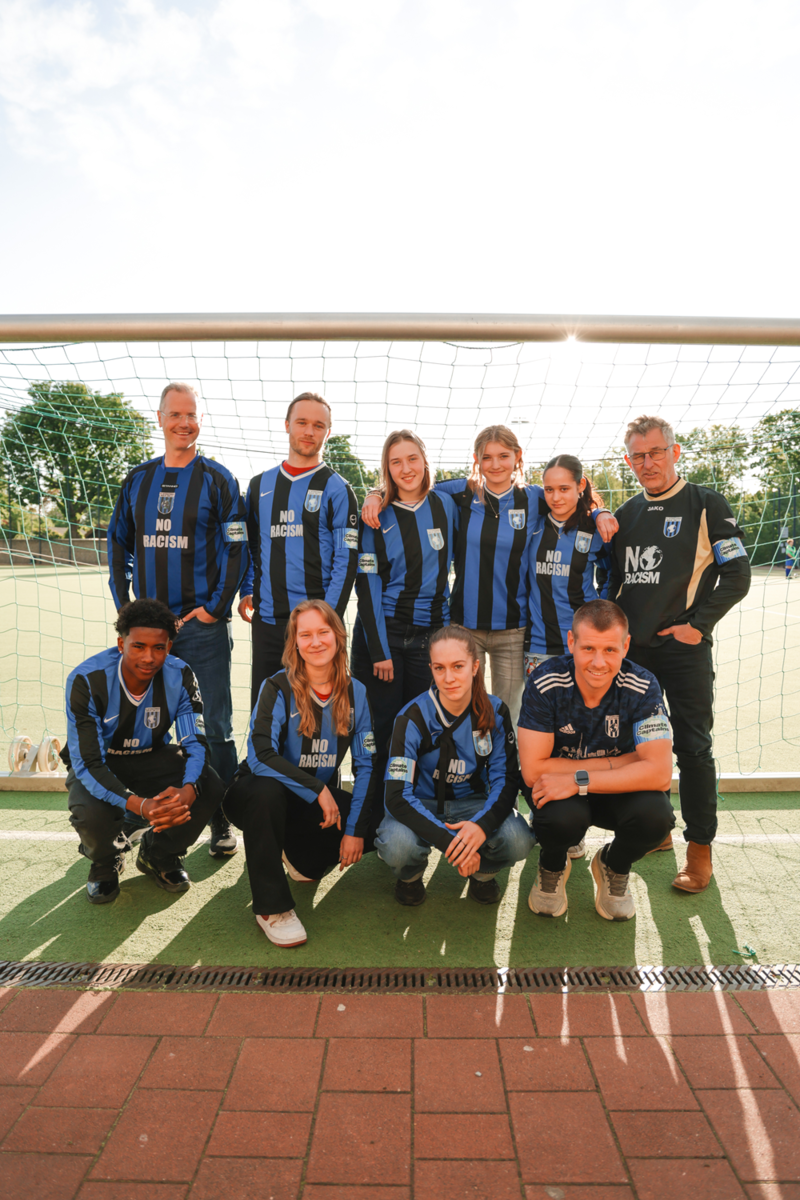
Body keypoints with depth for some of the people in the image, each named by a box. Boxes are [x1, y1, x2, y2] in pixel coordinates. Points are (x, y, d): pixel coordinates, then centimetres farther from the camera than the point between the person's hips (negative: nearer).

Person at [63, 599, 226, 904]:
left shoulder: (179, 676, -20)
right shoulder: (86, 681, -27)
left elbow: (196, 744, -19)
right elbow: (88, 763, -29)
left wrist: (187, 791, -42)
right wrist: (139, 805, -46)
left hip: (153, 758, 2)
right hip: (98, 764, -2)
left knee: (211, 790, -24)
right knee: (91, 814, -34)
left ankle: (159, 856, 7)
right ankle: (106, 864, 6)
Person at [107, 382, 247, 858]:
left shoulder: (218, 479, 0)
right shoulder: (138, 480, 11)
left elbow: (236, 549, -4)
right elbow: (118, 545, 15)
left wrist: (216, 608, -10)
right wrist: (125, 607, 6)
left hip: (203, 624, -4)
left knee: (216, 725, 3)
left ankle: (222, 819, 16)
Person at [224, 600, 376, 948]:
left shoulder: (355, 693, -3)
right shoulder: (278, 689, -15)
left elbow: (366, 765, -3)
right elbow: (260, 756, -27)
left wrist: (355, 828, -13)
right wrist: (317, 790, -28)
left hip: (323, 800, 4)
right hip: (266, 796, -4)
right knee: (266, 791, -38)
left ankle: (303, 859, 15)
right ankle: (271, 906, -18)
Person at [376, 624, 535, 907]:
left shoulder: (495, 712, -11)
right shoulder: (413, 718, -20)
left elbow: (506, 778, -9)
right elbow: (397, 796, -25)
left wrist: (482, 824, -30)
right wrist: (448, 841, -37)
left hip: (472, 803, 2)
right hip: (420, 804, -2)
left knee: (519, 839, -28)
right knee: (396, 845, -35)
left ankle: (481, 873, 9)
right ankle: (410, 875, 5)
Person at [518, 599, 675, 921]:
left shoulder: (642, 687, -19)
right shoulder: (545, 683, -23)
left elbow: (659, 772, -26)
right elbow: (533, 770, -23)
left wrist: (579, 780, -32)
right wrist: (620, 763, -21)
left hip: (617, 792, 2)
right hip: (559, 790, -1)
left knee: (655, 814, -30)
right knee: (562, 817, -35)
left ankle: (614, 867, 8)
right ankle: (552, 868, 5)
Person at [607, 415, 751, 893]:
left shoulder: (706, 504, -3)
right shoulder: (626, 514, 12)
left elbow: (737, 575, -7)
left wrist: (698, 624, -12)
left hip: (685, 648, -5)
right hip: (633, 648, 5)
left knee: (693, 747, 0)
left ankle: (700, 849, 14)